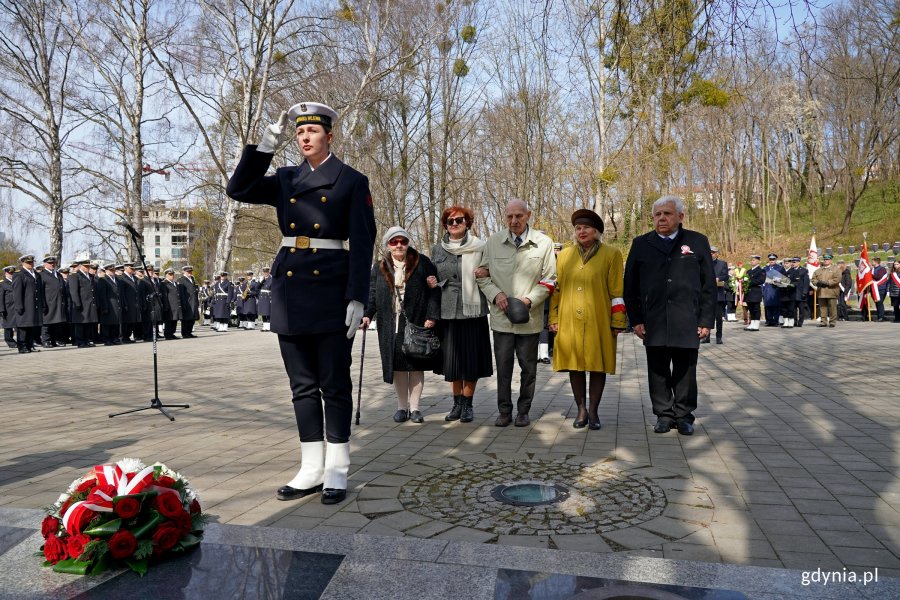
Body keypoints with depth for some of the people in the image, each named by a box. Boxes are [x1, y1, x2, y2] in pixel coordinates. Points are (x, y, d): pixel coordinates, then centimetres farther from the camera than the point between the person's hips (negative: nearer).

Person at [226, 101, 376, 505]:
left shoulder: (352, 181, 1)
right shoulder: (286, 180, 15)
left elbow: (362, 243, -5)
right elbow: (239, 189, 4)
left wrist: (357, 298, -12)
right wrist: (267, 142, 1)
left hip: (331, 291, -5)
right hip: (290, 291, 5)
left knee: (334, 385, 2)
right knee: (302, 385, 8)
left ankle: (337, 472, 12)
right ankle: (312, 470, 18)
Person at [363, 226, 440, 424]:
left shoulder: (422, 263, 2)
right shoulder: (379, 267, 9)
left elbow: (434, 291, -1)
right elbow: (372, 294, 7)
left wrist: (432, 316, -10)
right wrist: (367, 314, -8)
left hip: (417, 323, -2)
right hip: (390, 326, 2)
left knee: (416, 364, 3)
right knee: (397, 365, 5)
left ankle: (414, 407, 12)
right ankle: (402, 406, 16)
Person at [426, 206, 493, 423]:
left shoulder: (480, 247, 0)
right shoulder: (438, 249, 9)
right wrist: (433, 283, -2)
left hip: (473, 310, -2)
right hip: (447, 311, 3)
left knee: (471, 359, 2)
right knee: (452, 360, 8)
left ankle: (468, 404, 15)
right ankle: (457, 403, 22)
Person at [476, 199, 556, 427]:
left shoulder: (544, 243, -1)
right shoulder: (494, 242, 3)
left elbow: (549, 280, 1)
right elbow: (482, 275, 8)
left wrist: (529, 300, -12)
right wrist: (496, 294, -9)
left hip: (530, 318, -1)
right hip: (501, 316, 1)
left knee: (528, 367, 9)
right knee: (503, 366, 7)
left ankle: (523, 411, 24)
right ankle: (504, 411, 20)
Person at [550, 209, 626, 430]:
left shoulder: (611, 254, 1)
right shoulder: (564, 255, 11)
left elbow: (616, 292, -1)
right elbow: (556, 289, 12)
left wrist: (618, 322, -4)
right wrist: (554, 319, 6)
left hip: (598, 322, -2)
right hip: (569, 321, 3)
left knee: (598, 366, 4)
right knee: (574, 365, 6)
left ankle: (593, 411, 16)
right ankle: (581, 410, 18)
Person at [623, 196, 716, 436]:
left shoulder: (698, 242, 6)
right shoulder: (641, 244, 8)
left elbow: (709, 285, 5)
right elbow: (630, 286, 7)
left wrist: (706, 321, -1)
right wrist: (636, 319, 0)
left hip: (688, 323, -1)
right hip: (653, 323, 1)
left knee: (685, 373, 7)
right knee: (658, 372, 7)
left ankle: (684, 416, 20)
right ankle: (664, 415, 19)